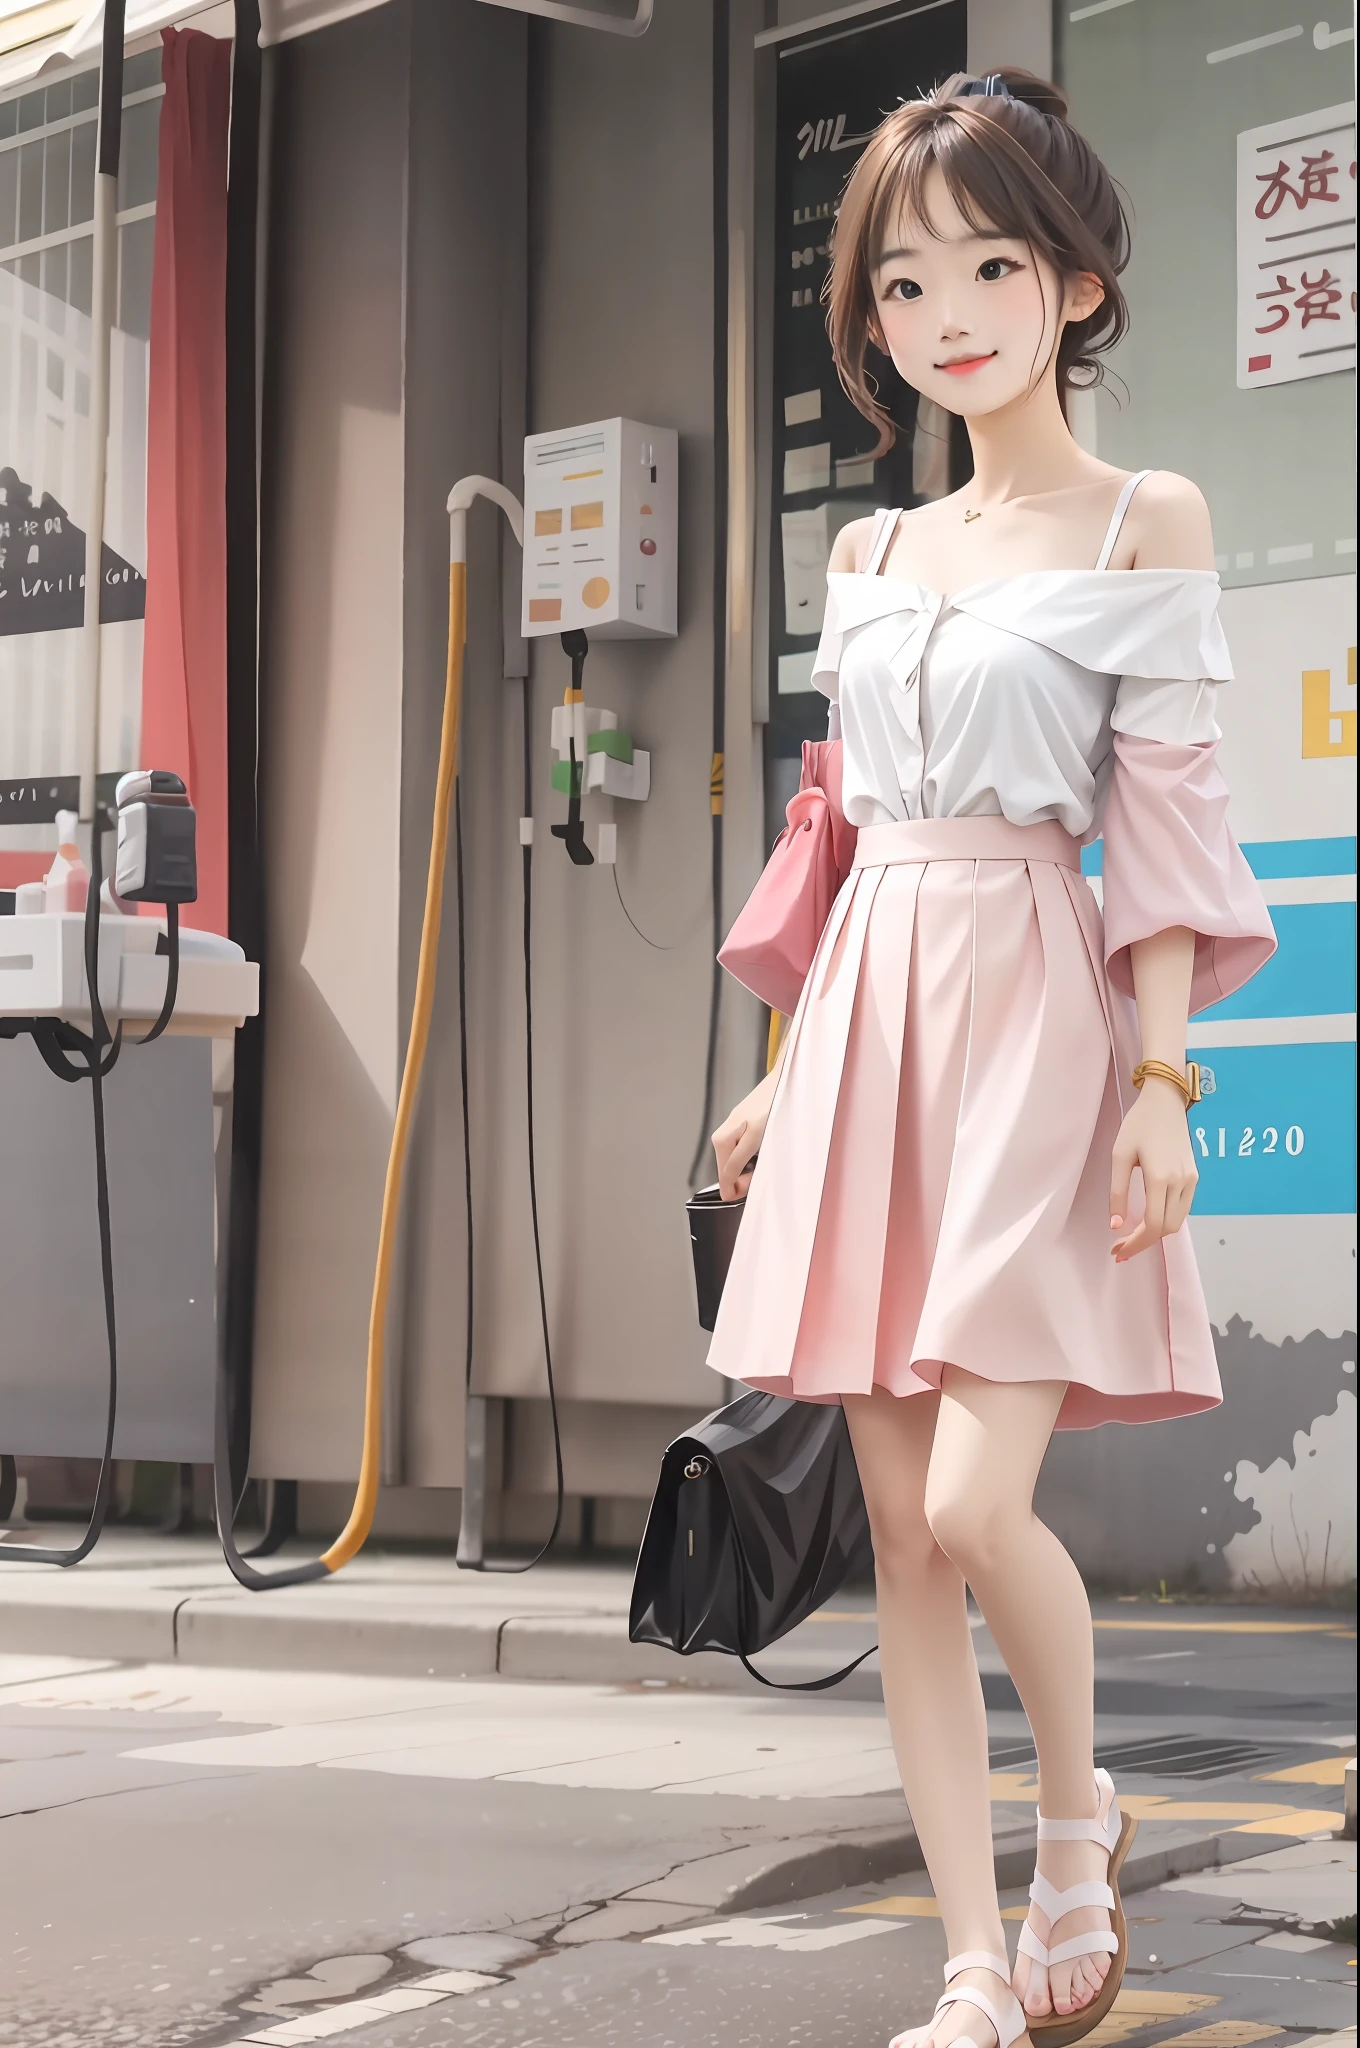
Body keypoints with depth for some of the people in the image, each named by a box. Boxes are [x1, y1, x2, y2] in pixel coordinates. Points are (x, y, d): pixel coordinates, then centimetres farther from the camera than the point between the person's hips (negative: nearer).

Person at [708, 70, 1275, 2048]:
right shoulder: (873, 555, 15)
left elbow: (1168, 815, -3)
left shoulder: (1146, 521, 2)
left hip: (1036, 1020, -5)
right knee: (900, 1528, 2)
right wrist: (785, 1072, 17)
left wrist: (1163, 1080, -10)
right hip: (872, 1028, 5)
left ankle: (1078, 1813, 16)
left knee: (975, 1503, -14)